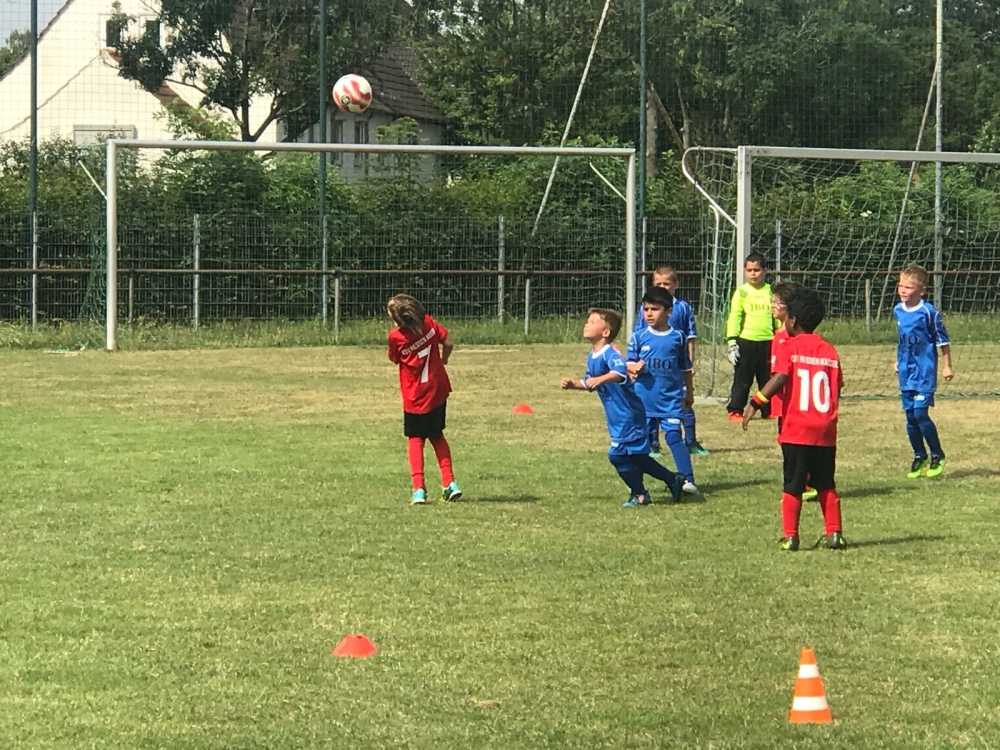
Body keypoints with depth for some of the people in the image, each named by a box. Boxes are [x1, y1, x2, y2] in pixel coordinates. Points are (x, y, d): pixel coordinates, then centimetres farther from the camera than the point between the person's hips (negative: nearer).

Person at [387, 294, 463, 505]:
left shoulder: (395, 336, -17)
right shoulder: (429, 323, -8)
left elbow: (395, 359, 0)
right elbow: (448, 344, -2)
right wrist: (441, 362, 18)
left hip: (414, 397, -4)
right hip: (437, 391, 4)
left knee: (415, 439, 9)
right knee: (437, 436, 20)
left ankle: (419, 489, -5)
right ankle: (449, 482, 12)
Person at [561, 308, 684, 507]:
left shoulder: (610, 354, -22)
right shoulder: (592, 357, 9)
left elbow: (621, 373, -43)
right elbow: (589, 383, 23)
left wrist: (600, 379, -57)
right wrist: (573, 384, 6)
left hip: (628, 414, -10)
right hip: (617, 416, 10)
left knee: (618, 454, -9)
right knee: (635, 456, 14)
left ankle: (639, 495, 8)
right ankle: (674, 480, 25)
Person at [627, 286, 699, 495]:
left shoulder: (677, 337, 2)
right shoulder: (639, 338, 1)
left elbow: (685, 368, 12)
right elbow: (629, 363, 4)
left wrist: (689, 392, 17)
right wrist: (634, 367, -19)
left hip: (671, 398, -2)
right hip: (643, 398, 2)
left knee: (673, 435, -12)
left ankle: (688, 479, -12)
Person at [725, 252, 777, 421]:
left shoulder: (771, 292, 7)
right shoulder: (742, 292, -1)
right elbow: (734, 317, -3)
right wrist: (731, 340, -10)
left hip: (767, 342, 3)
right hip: (746, 341, -3)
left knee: (768, 379, 10)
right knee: (742, 379, 0)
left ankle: (768, 410, 19)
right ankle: (735, 410, 5)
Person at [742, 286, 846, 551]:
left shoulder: (789, 347, -5)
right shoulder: (830, 351, 9)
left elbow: (779, 379, -19)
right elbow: (837, 388, 9)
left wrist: (755, 403, -19)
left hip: (796, 430, -4)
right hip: (825, 431, 4)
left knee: (793, 486, 4)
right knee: (826, 485, 14)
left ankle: (790, 536, 3)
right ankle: (834, 533, 11)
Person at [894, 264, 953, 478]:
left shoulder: (928, 312, -14)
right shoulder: (898, 310, 5)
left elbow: (942, 340, -7)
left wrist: (947, 366, -4)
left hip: (925, 371, -6)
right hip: (906, 371, 6)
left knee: (920, 413, -12)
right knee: (910, 416, 8)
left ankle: (937, 456, 3)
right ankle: (919, 457, 21)